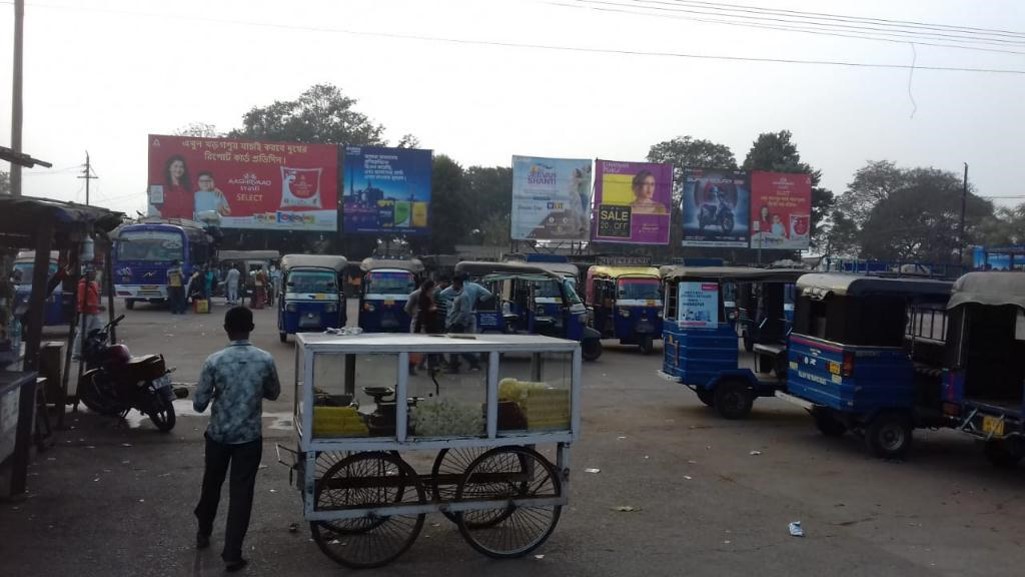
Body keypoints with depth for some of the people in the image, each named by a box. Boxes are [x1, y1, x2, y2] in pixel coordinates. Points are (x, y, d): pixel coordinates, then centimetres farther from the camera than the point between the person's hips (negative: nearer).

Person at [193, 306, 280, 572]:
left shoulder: (214, 361, -14)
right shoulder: (265, 360, -10)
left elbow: (198, 404, -10)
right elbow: (274, 393, 6)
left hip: (218, 435, 1)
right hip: (250, 437, 0)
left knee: (212, 485, 22)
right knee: (241, 493, 6)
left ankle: (203, 532, 43)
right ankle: (232, 554, 7)